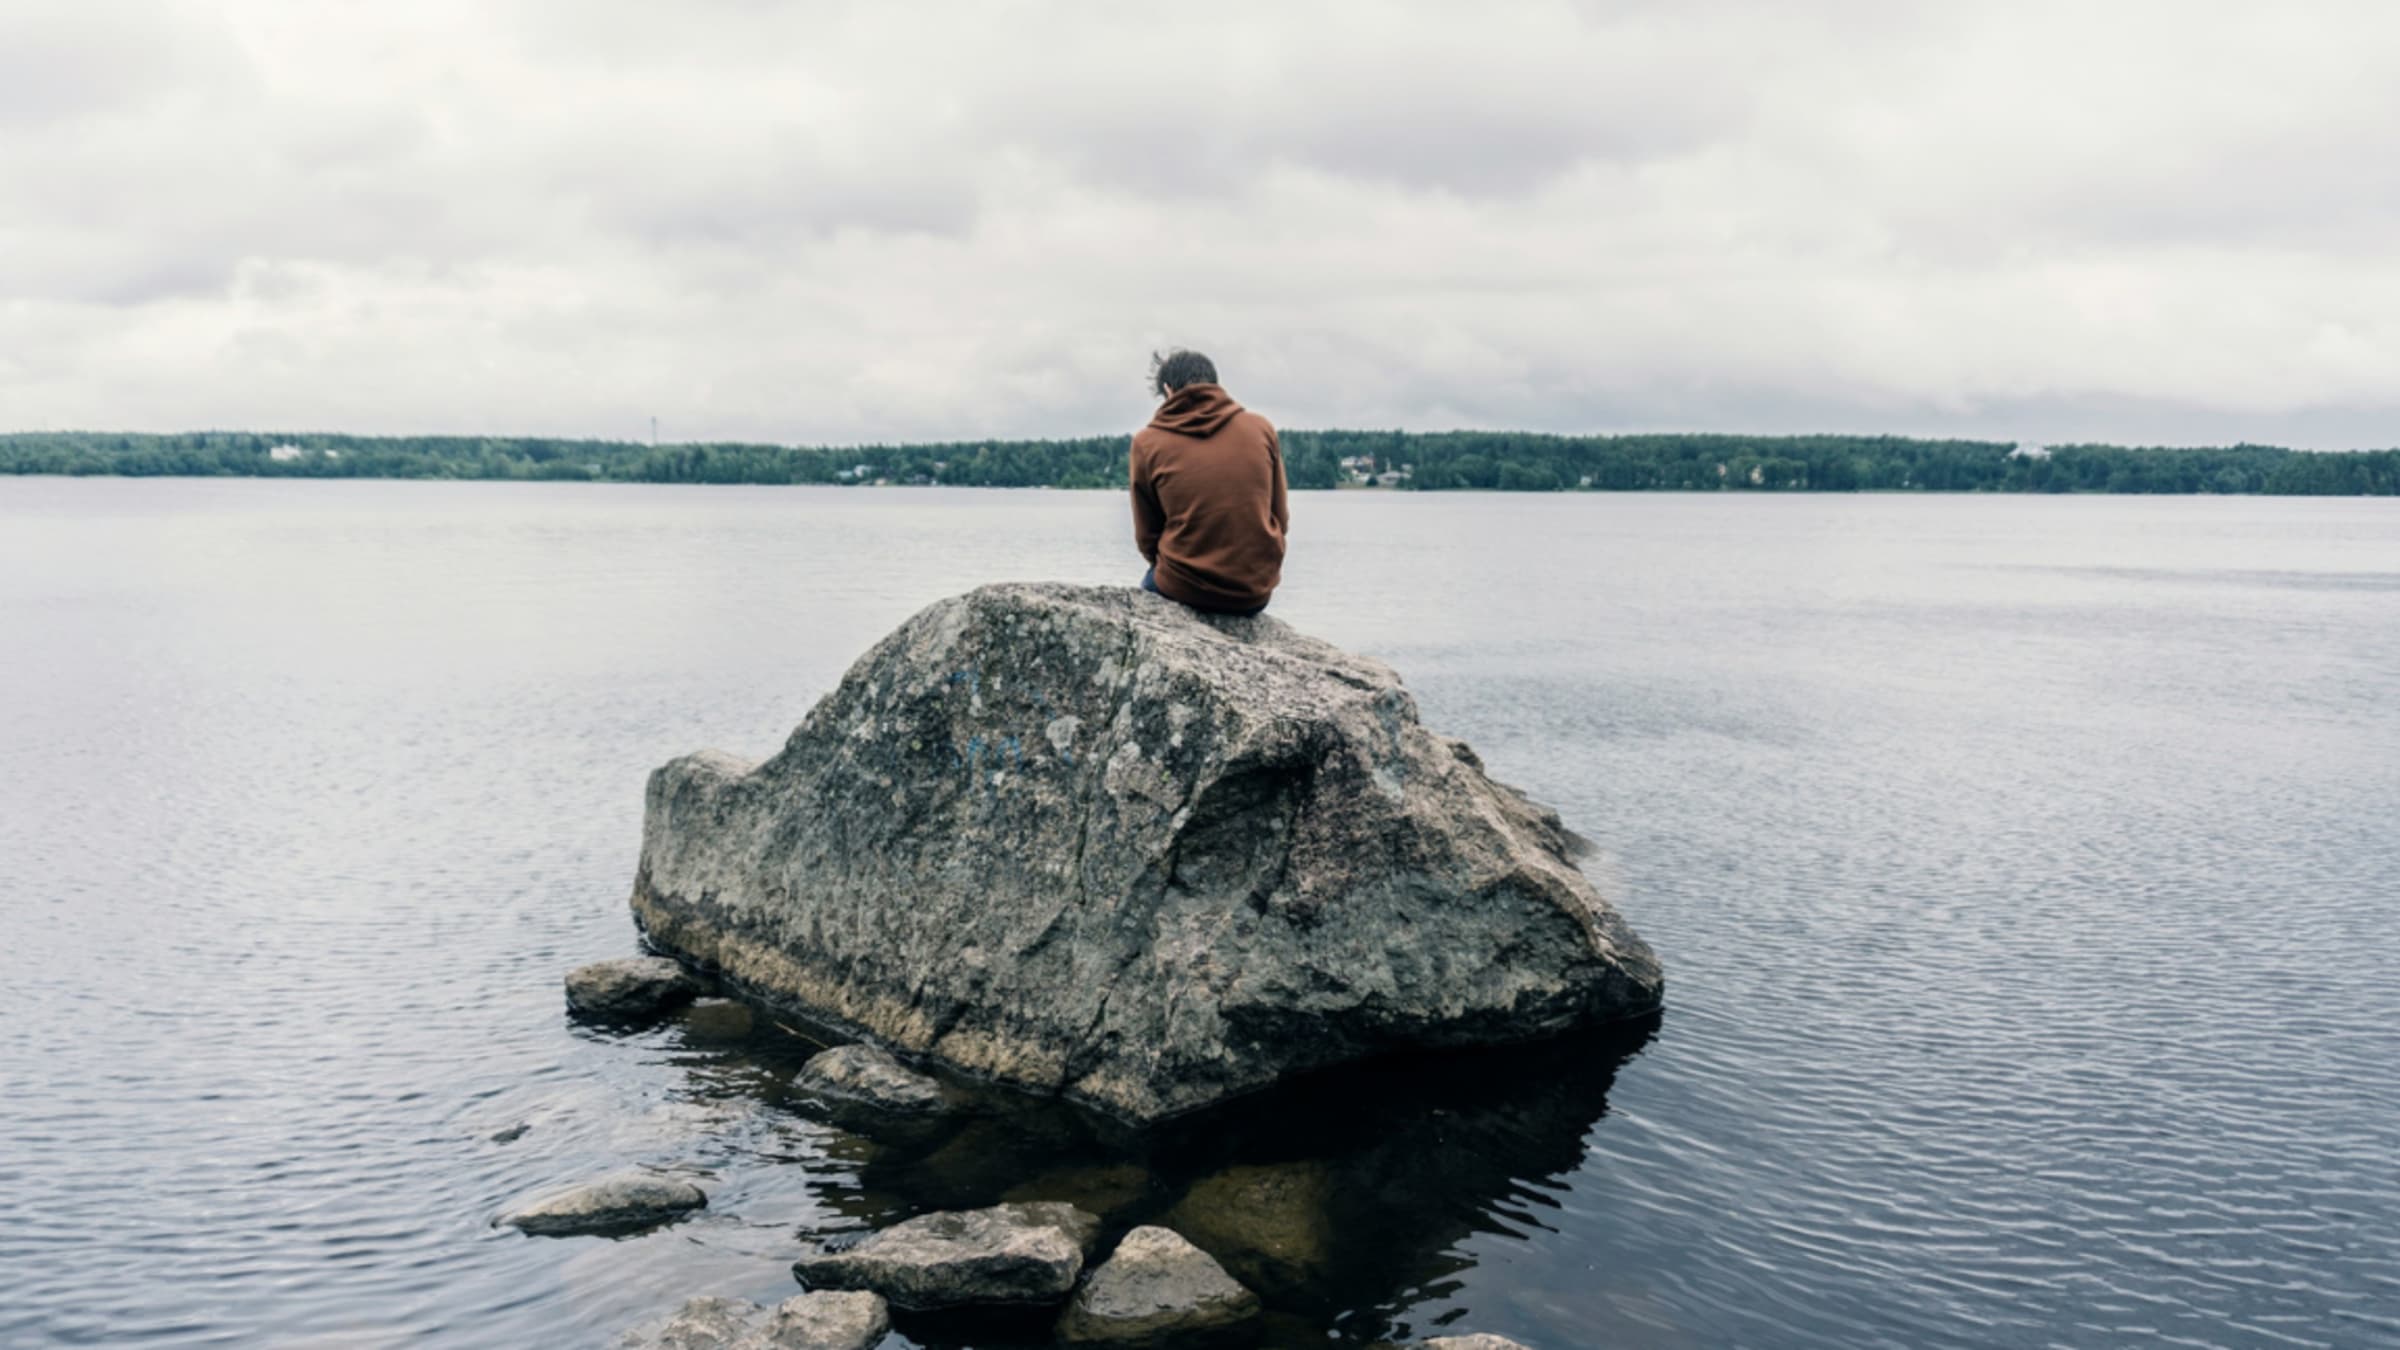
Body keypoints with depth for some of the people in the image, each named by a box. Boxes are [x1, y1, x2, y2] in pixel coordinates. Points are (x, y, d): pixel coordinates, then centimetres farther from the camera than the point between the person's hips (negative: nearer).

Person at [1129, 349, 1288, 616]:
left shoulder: (1147, 442, -4)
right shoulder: (1261, 428, 1)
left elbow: (1147, 538, 2)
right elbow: (1281, 519, 6)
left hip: (1184, 590, -2)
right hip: (1257, 591, 2)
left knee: (1151, 583, 33)